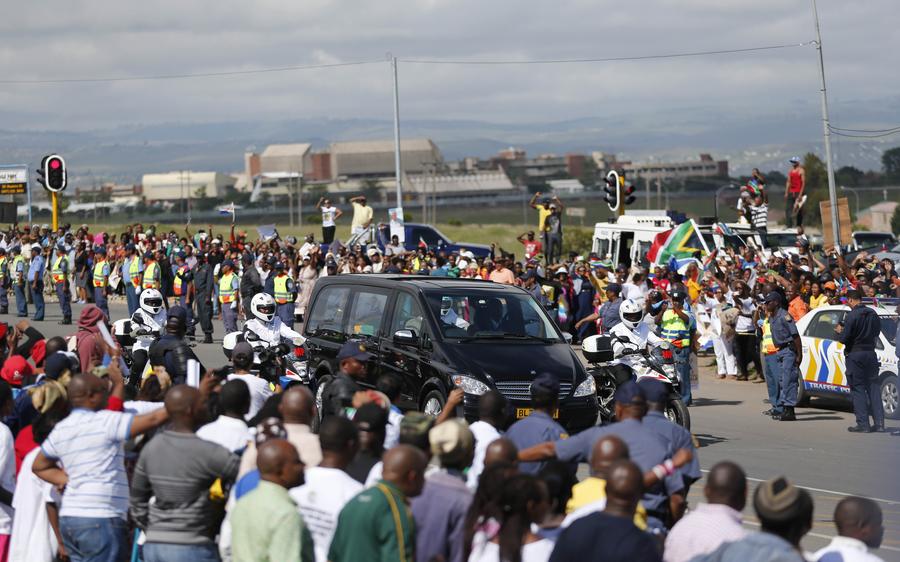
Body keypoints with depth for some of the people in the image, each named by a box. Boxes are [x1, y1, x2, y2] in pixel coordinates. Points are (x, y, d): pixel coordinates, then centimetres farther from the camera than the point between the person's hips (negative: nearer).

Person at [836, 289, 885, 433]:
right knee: (874, 388, 10)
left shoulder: (852, 316, -15)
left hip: (855, 355, -6)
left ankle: (863, 424, -3)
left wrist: (840, 332, 4)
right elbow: (877, 332, 14)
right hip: (871, 353, 6)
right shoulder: (873, 314, 4)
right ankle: (879, 422, 7)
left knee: (858, 390, 0)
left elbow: (844, 338, -16)